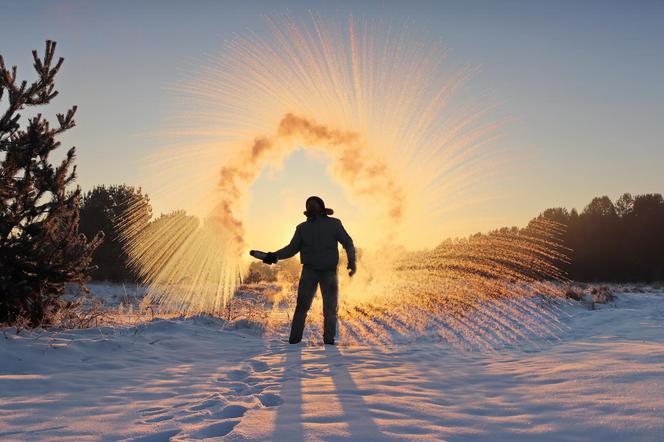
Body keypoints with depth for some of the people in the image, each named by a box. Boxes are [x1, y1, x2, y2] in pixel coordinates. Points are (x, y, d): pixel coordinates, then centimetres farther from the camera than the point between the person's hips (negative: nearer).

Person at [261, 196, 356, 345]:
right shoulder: (302, 228, 7)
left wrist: (352, 261, -14)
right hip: (309, 271, 0)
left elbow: (348, 243, 2)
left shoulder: (334, 224, 2)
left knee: (330, 308, 0)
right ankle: (294, 340, -12)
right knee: (302, 305, -11)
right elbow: (292, 248, 6)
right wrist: (275, 256, -9)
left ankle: (329, 341, 10)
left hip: (329, 272, 0)